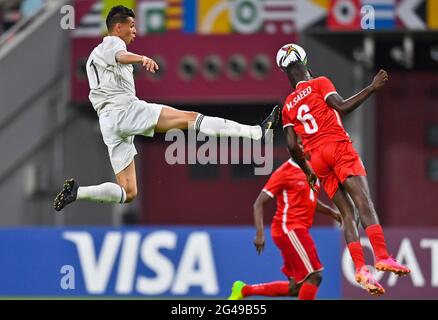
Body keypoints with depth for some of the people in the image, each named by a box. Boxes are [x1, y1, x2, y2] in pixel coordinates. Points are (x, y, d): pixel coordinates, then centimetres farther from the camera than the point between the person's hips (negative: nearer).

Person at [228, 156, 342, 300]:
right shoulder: (284, 172, -10)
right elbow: (258, 204, -11)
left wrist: (331, 213, 14)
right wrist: (260, 234, -21)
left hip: (299, 230, 8)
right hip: (288, 229, -8)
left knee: (295, 288, 9)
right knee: (314, 275, -15)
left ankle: (244, 290, 22)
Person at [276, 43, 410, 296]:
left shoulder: (288, 106, 20)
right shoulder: (320, 84, 6)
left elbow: (292, 145, 13)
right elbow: (342, 108, -10)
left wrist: (307, 170, 25)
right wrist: (372, 89, -6)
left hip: (317, 160, 5)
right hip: (339, 148, -5)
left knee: (348, 214, 3)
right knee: (364, 203, -14)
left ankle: (360, 268, -12)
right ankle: (382, 257, -31)